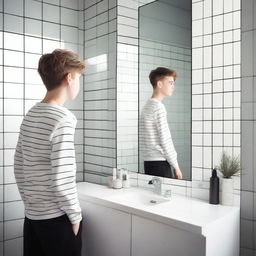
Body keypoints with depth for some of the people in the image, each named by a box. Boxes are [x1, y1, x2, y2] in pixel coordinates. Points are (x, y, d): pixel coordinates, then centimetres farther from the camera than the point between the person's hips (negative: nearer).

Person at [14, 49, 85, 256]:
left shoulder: (30, 115, 5)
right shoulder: (62, 119, -20)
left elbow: (19, 169, 10)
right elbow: (62, 180, -23)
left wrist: (30, 204, 17)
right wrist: (76, 215, -10)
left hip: (32, 216, 8)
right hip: (56, 218, -7)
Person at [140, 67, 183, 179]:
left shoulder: (147, 106, 16)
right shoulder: (158, 107, -12)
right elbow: (165, 140, -15)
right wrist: (176, 167, -8)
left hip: (148, 163, 9)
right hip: (160, 163, -9)